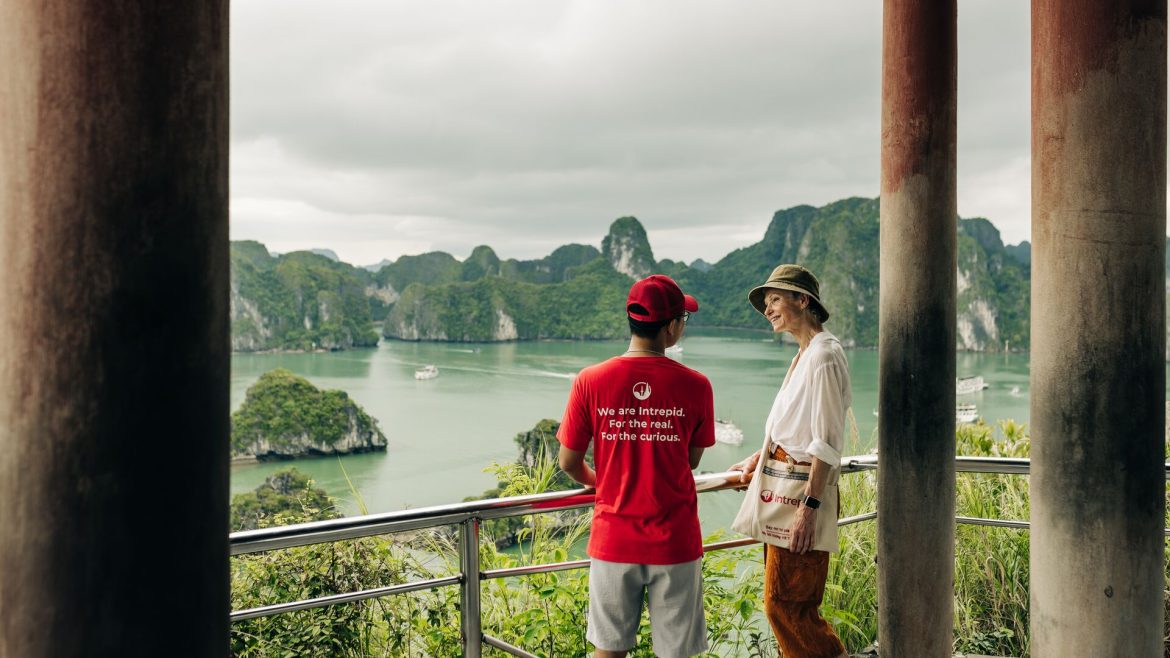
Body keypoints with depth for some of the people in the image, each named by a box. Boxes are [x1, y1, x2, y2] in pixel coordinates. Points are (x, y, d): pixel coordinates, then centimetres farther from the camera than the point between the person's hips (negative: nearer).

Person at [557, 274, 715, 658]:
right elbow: (692, 461, 3)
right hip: (675, 541, -1)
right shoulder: (695, 385, -10)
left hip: (613, 540, 1)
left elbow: (569, 463, -2)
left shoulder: (590, 381, -10)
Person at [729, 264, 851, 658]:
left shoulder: (823, 355, -17)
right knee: (783, 599, 16)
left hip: (804, 487, -10)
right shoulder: (804, 354, 13)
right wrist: (759, 458, 27)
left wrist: (809, 507, -22)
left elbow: (827, 441, -20)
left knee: (784, 601, -3)